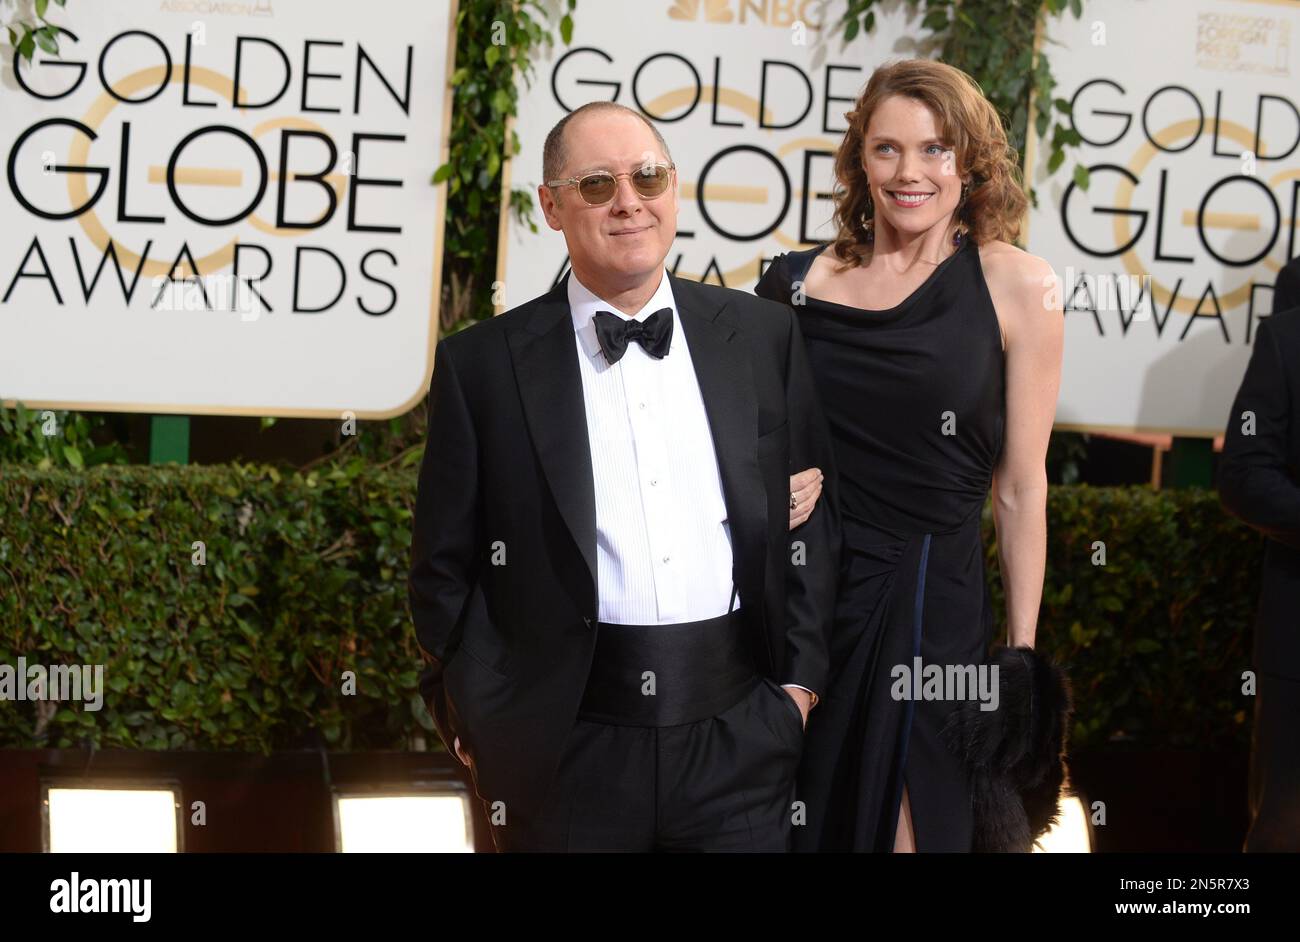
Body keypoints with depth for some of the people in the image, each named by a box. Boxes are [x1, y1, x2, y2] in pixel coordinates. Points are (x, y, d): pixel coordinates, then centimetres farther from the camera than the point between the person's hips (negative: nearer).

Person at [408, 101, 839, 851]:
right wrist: (480, 720, 0)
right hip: (569, 747, -1)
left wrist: (801, 678, 6)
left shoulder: (763, 335, 6)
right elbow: (447, 565, 4)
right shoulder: (483, 365, 0)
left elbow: (812, 515, 11)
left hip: (740, 730, 2)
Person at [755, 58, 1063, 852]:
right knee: (792, 824, 14)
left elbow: (1020, 489, -4)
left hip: (929, 601, -2)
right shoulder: (805, 281, 1)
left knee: (908, 823, 8)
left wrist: (1023, 654, -1)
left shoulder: (1016, 287, -6)